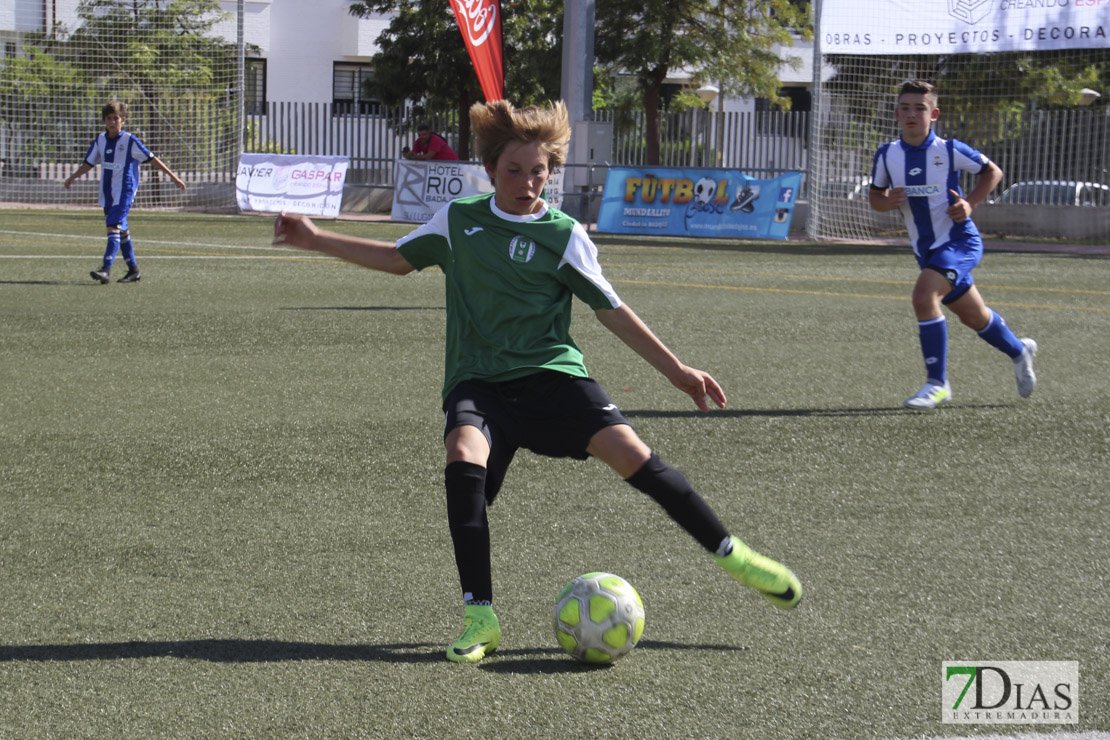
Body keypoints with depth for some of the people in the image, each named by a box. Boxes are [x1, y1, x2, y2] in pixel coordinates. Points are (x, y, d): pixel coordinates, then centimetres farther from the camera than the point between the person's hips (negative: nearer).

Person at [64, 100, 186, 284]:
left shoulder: (130, 141, -8)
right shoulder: (100, 140, 8)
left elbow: (151, 159, -6)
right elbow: (89, 163, 18)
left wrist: (172, 176, -6)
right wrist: (73, 177, 9)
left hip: (124, 191, -6)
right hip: (107, 192, 6)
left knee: (114, 227, -18)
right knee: (122, 231, 12)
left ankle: (106, 269, -27)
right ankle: (133, 270, 21)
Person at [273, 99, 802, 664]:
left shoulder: (563, 235, 2)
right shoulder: (457, 219, 8)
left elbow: (609, 309, 6)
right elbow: (400, 259, 24)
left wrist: (676, 370, 5)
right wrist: (317, 240, 21)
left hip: (551, 373, -1)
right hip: (477, 382, 1)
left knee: (628, 452, -21)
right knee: (464, 456, -31)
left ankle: (730, 554, -4)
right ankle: (479, 617, -27)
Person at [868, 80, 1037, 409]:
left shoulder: (950, 150, -12)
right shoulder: (887, 155, -2)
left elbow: (992, 172, 1)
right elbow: (875, 194, 11)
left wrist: (970, 204, -14)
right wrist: (887, 202, -13)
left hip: (959, 240, -6)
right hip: (926, 248, 6)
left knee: (924, 295, -27)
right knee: (973, 315, 19)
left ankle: (937, 383, -17)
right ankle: (1019, 351, 48)